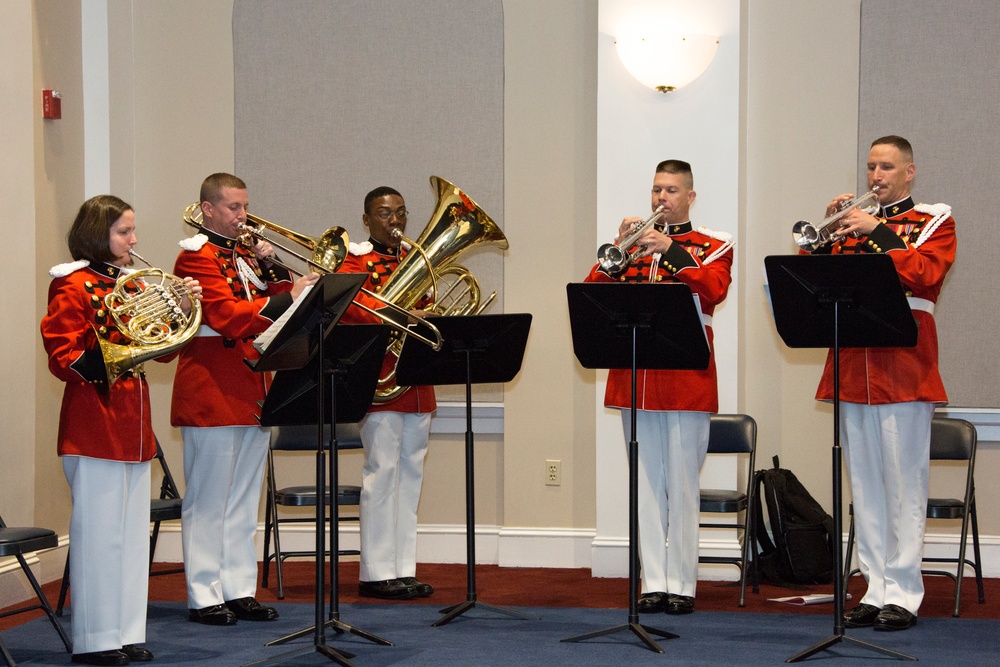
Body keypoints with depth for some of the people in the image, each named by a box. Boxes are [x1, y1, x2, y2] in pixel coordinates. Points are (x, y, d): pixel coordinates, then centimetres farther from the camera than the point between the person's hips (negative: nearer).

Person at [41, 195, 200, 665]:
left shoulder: (131, 285, 16)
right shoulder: (74, 286, -8)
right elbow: (62, 356, -14)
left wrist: (183, 310, 1)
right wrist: (105, 364, -27)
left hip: (132, 422, 8)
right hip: (93, 423, -8)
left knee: (132, 530, 10)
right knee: (99, 532, -4)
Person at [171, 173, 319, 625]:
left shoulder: (245, 254, 18)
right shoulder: (197, 257, -9)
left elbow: (278, 305, 14)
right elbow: (227, 316, -22)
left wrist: (272, 267, -1)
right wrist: (288, 300, -26)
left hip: (253, 393, 9)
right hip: (212, 394, -8)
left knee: (243, 500, 11)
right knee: (209, 500, -2)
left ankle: (239, 591, 17)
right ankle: (204, 598, 3)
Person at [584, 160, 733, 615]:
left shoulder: (712, 245, 7)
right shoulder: (632, 243, 15)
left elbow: (714, 290, -13)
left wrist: (670, 250, -19)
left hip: (687, 380, -3)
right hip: (634, 377, 3)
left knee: (682, 483, -2)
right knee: (646, 483, 5)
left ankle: (682, 583, 3)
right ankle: (653, 582, 9)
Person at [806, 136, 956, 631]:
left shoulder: (934, 219, 6)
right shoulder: (855, 221, 18)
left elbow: (925, 273, -12)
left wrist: (876, 232, -14)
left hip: (903, 366, -5)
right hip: (852, 365, 5)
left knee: (904, 482, -4)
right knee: (865, 486, 6)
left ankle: (903, 593, -1)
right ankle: (876, 588, 12)